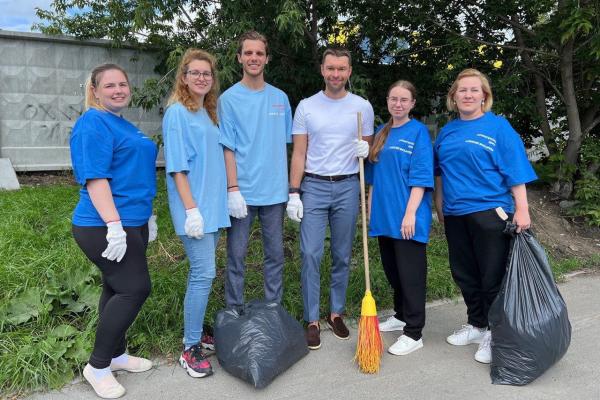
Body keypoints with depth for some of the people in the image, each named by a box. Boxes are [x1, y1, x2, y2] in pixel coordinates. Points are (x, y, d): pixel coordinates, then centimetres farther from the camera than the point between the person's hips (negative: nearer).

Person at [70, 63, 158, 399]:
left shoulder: (123, 124, 17)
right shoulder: (93, 124, -13)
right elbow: (95, 178, -21)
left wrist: (146, 215, 23)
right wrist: (114, 226, -26)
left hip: (132, 223, 9)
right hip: (105, 227, -9)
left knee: (118, 289, 16)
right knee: (136, 288, -8)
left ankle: (116, 354, 30)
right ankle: (97, 367, 7)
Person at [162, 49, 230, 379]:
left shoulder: (209, 113, 15)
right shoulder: (177, 113, -8)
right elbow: (177, 166, -14)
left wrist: (220, 200, 16)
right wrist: (191, 209, -19)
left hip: (213, 204, 8)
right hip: (195, 206, -8)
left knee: (201, 271, 13)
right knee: (204, 273, -8)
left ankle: (195, 329, 27)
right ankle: (190, 349, 3)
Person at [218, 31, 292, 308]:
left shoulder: (280, 98, 8)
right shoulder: (229, 98, -3)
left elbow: (283, 145, 11)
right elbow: (227, 148, -7)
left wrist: (289, 187, 7)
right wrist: (233, 189, -15)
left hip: (274, 191, 4)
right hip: (242, 192, -3)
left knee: (275, 254, 12)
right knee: (236, 256, 6)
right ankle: (234, 312, 21)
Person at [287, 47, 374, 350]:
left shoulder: (363, 106, 4)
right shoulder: (306, 106, 3)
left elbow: (368, 148, 12)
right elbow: (299, 153, 2)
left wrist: (365, 150, -13)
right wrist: (293, 193, -5)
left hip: (347, 188, 1)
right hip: (314, 187, -1)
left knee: (342, 256, 9)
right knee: (310, 255, -4)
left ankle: (336, 313, 25)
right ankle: (312, 320, 8)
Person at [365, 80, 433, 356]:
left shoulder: (418, 132, -6)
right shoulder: (381, 133, 13)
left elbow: (421, 177, -13)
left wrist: (410, 213, -20)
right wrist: (371, 210, 15)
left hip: (407, 218, -7)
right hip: (384, 216, 7)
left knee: (410, 273, 0)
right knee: (392, 270, 17)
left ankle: (413, 333, 10)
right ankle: (401, 316, 35)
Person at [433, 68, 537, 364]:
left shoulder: (498, 126, -3)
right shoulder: (447, 131, 12)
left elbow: (516, 171, -8)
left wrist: (521, 210, -15)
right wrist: (440, 209, 18)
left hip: (489, 212, -5)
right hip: (455, 215, 6)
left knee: (492, 278, 1)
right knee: (464, 275, 14)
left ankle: (494, 335, 18)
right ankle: (476, 326, 31)